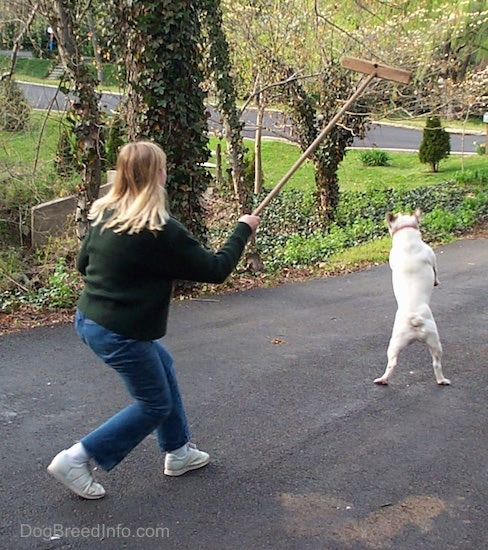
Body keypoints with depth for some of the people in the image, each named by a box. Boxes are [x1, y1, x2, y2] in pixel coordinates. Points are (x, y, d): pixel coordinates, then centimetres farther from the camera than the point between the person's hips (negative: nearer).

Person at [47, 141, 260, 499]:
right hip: (120, 332, -9)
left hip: (89, 318, 9)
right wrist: (242, 230, 1)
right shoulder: (162, 231, -22)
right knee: (155, 405, 11)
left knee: (163, 365, 25)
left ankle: (179, 451, 37)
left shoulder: (104, 214, 1)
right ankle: (76, 459, 12)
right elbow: (215, 269, -13)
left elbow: (83, 263, 13)